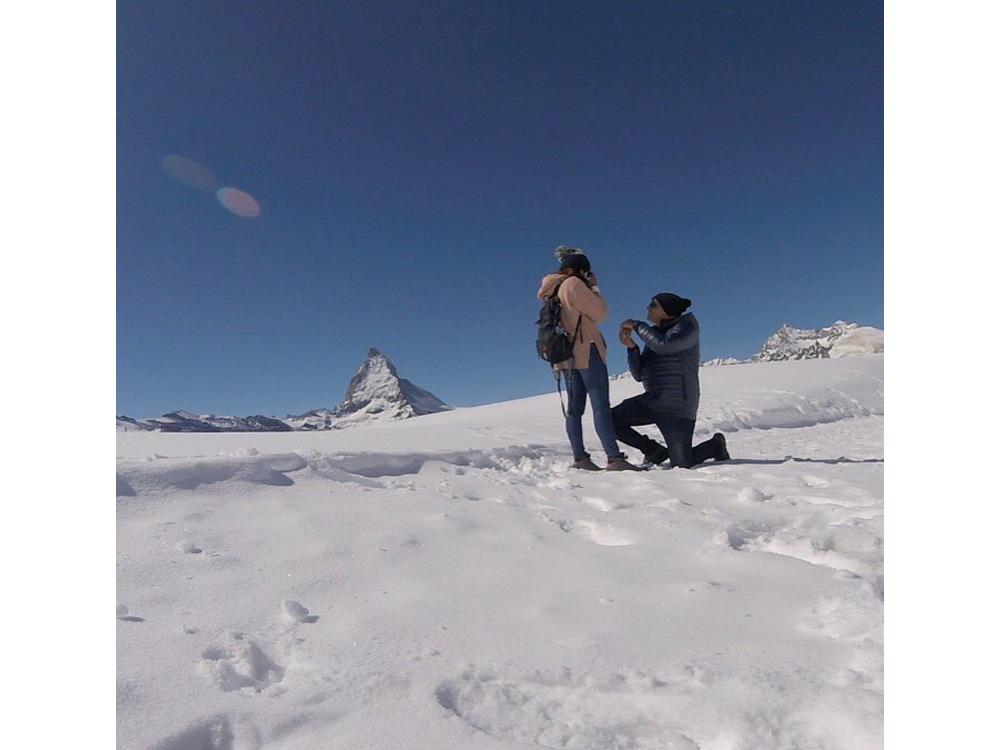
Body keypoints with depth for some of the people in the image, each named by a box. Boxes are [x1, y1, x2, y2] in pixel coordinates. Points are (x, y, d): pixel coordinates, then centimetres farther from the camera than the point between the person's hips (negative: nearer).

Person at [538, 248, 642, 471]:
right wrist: (594, 287, 4)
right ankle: (615, 458, -12)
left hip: (567, 355, 9)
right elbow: (600, 313, -9)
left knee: (575, 408, 7)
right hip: (587, 352, -9)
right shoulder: (574, 284, -10)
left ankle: (579, 457, 7)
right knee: (601, 406, -10)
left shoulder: (554, 290, 15)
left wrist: (588, 287, 16)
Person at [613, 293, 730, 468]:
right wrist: (631, 346, -7)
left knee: (681, 466, -4)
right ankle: (656, 452, 8)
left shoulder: (686, 327, -4)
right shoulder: (655, 334, 14)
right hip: (651, 401, 6)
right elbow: (639, 374, 8)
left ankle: (716, 444, 28)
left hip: (677, 407, -6)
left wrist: (637, 325, -15)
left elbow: (664, 345, -27)